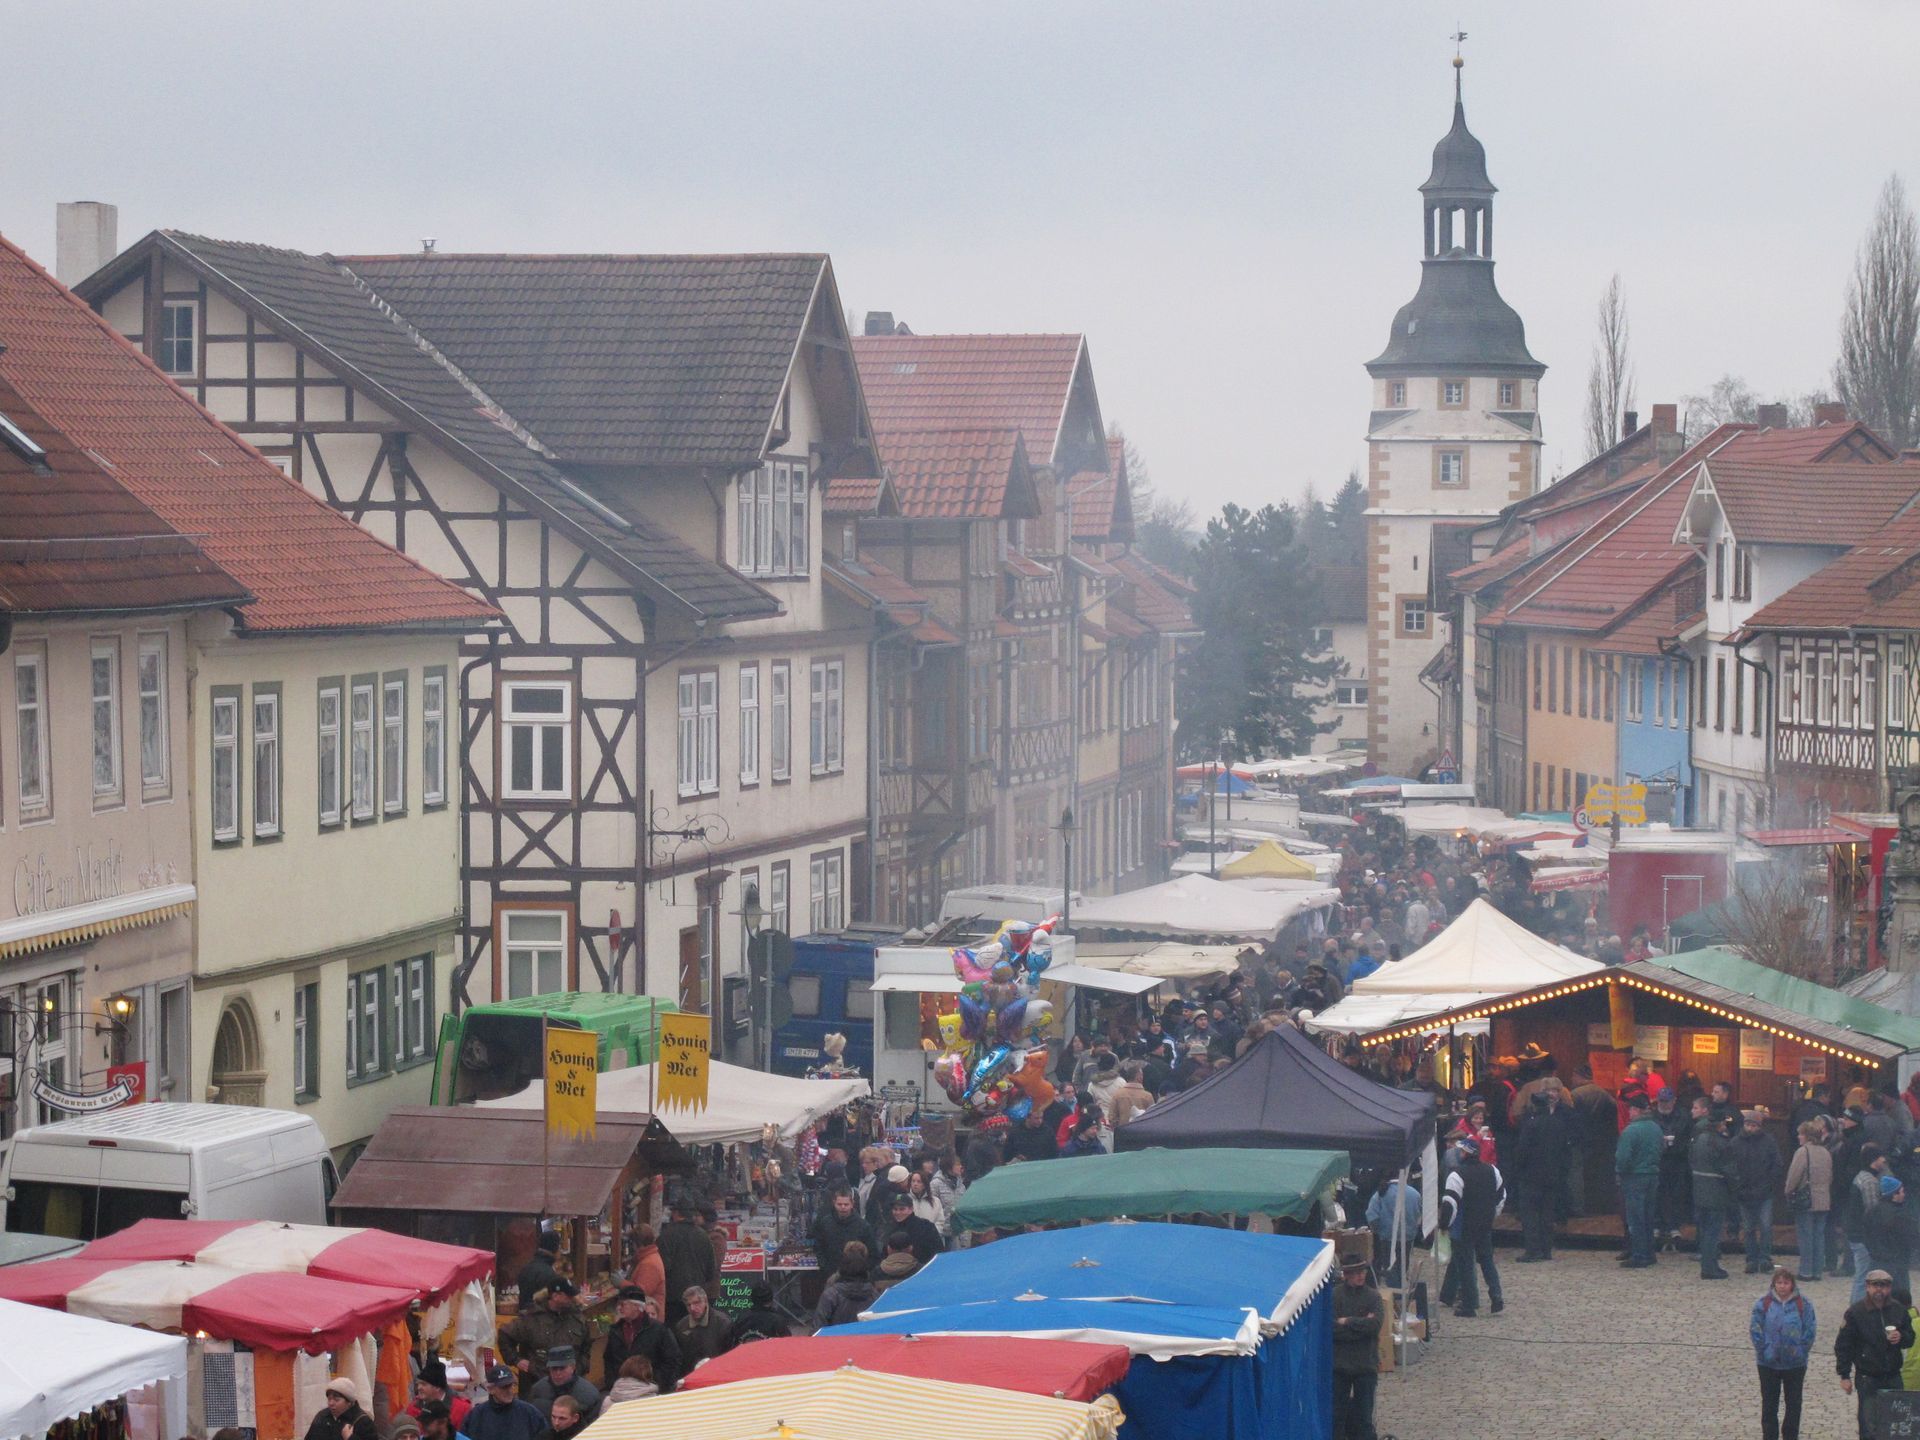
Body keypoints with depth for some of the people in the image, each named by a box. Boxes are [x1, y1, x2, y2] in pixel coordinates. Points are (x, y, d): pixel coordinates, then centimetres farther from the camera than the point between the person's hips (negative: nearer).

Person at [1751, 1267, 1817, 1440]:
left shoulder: (1803, 1305, -5)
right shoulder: (1763, 1304, -5)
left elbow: (1809, 1332, -3)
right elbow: (1755, 1329, -4)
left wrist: (1801, 1352, -9)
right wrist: (1764, 1350, -10)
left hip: (1795, 1363, 0)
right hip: (1768, 1364, 0)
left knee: (1794, 1403, 9)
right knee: (1769, 1404, 7)